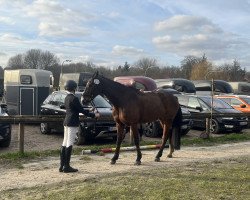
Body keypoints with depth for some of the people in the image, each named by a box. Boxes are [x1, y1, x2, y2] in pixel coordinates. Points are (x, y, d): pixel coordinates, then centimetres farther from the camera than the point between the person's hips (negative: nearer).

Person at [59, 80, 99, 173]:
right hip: (72, 123, -9)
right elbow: (82, 110, -13)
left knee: (65, 143, 12)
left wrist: (88, 111, 24)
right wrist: (94, 115, -5)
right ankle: (67, 167, 0)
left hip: (66, 122, 9)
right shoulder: (74, 99, -16)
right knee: (69, 144, -5)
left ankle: (62, 166, 17)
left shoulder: (66, 98, 12)